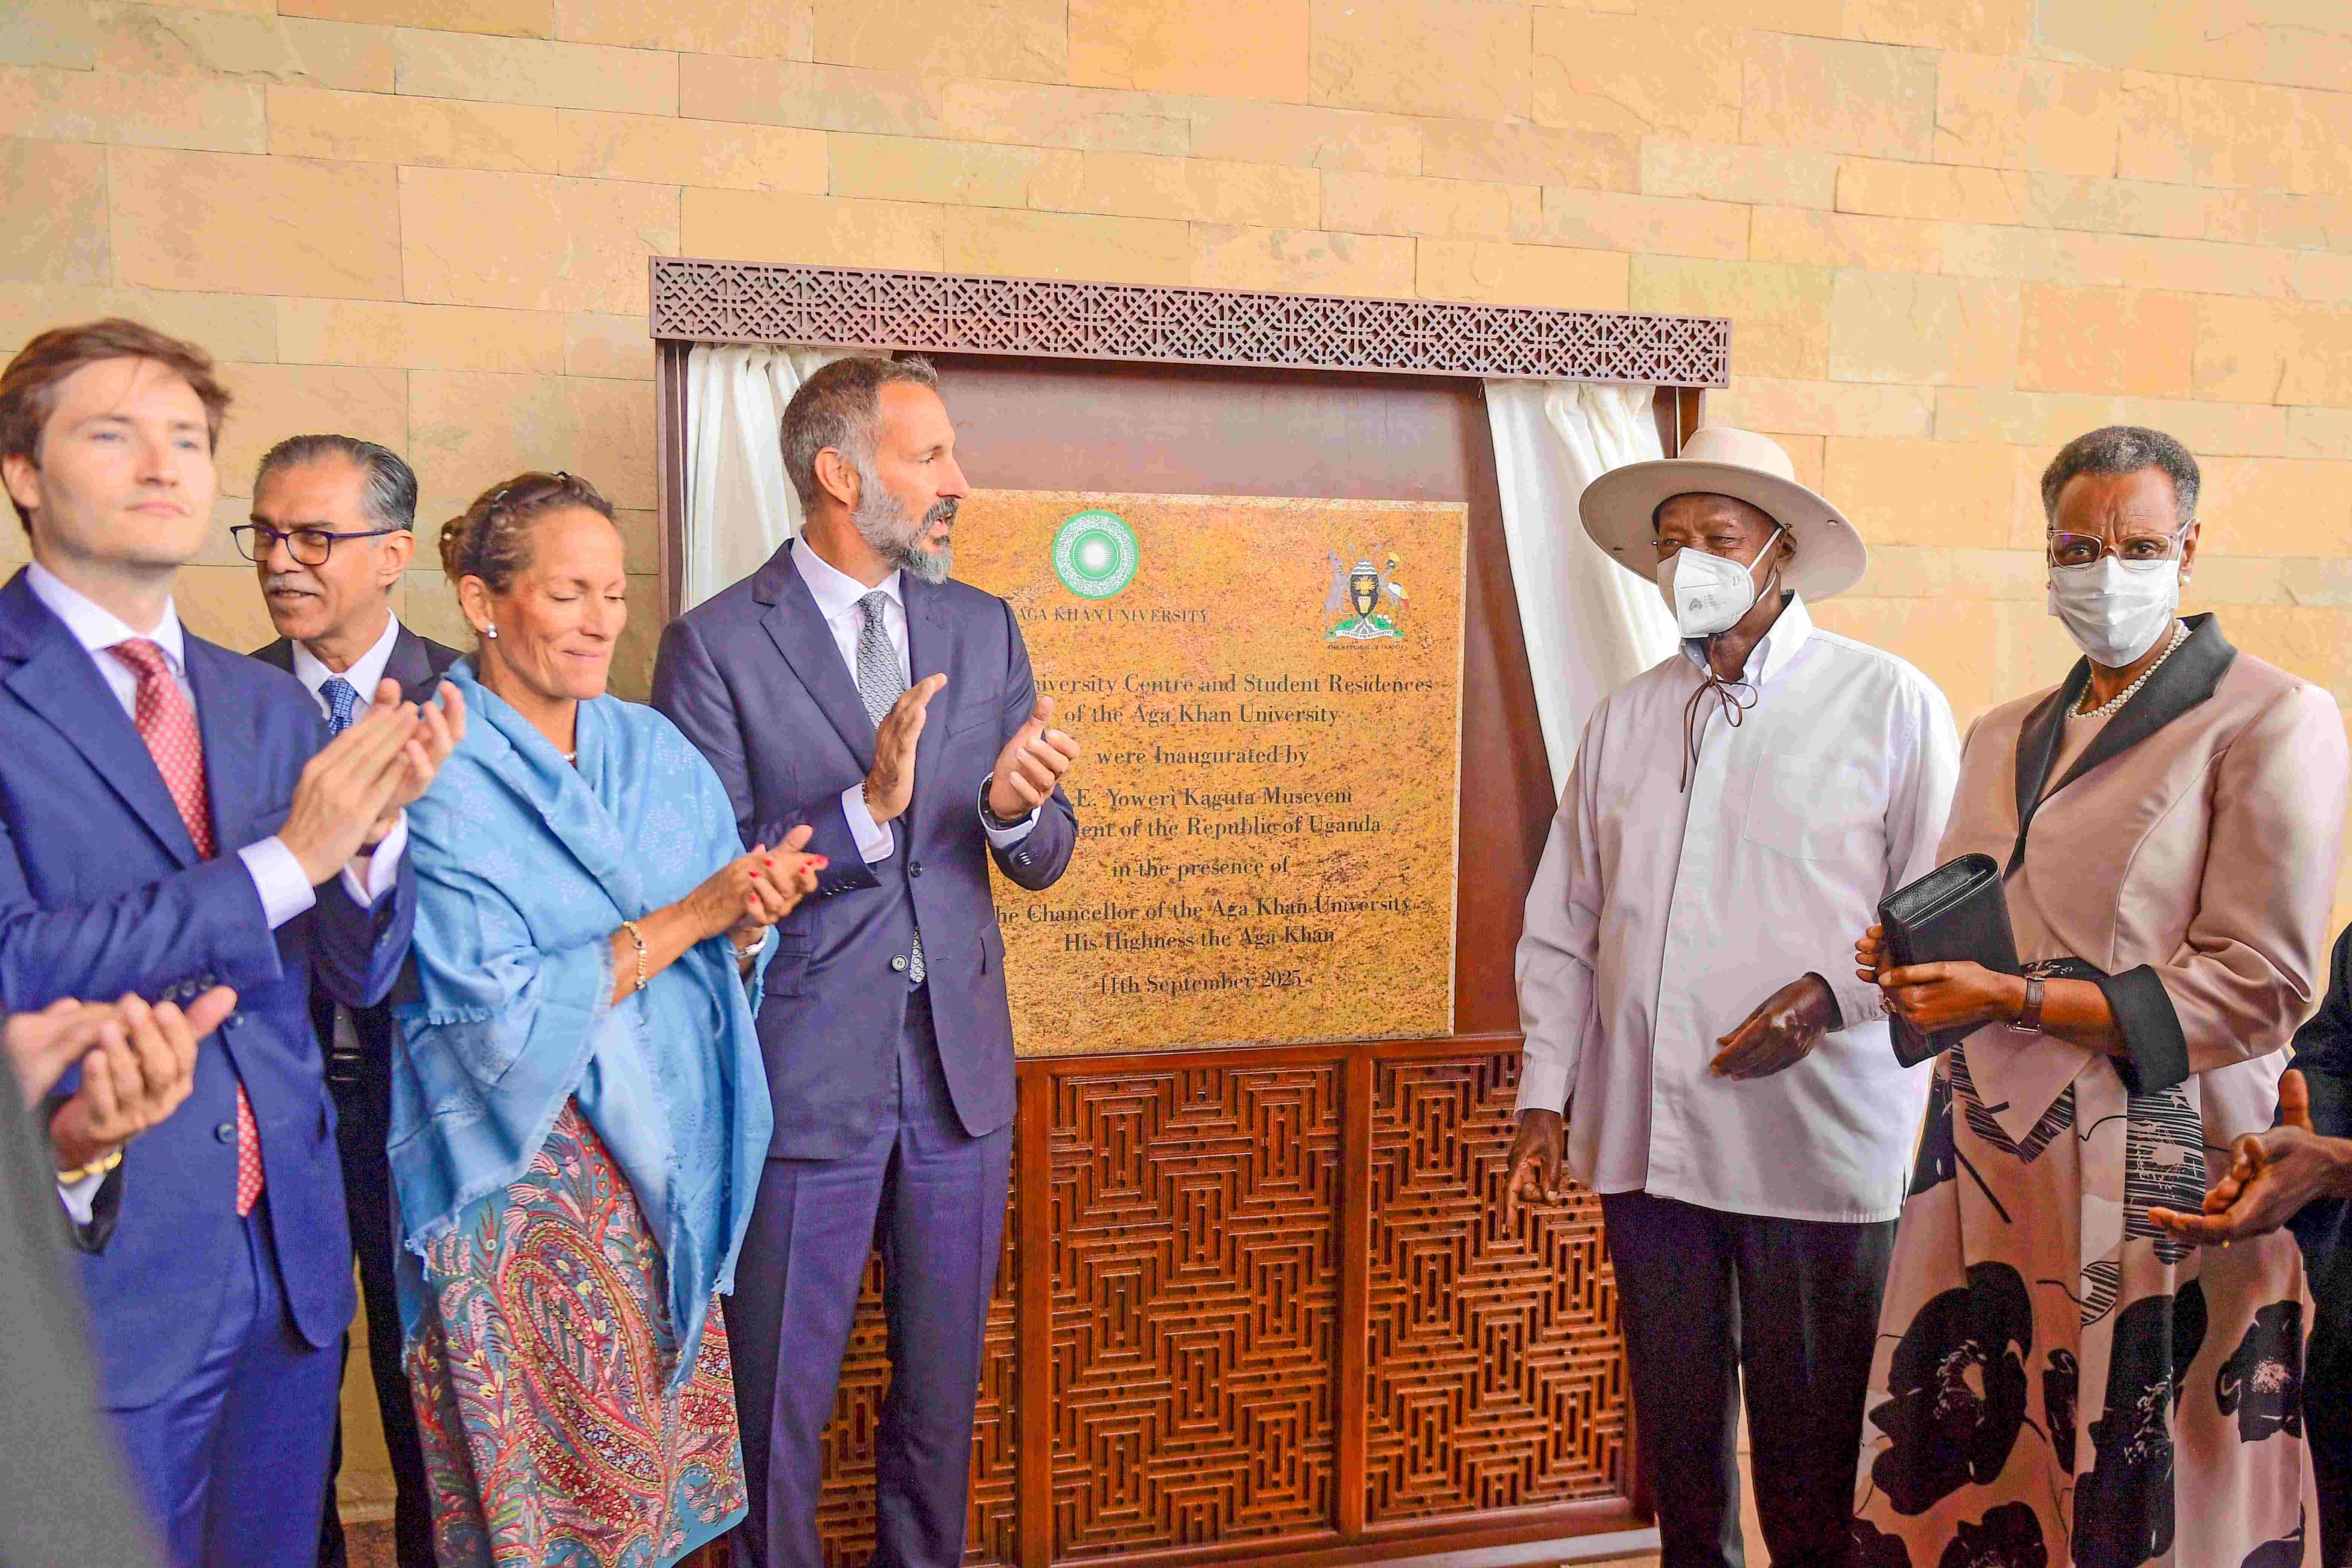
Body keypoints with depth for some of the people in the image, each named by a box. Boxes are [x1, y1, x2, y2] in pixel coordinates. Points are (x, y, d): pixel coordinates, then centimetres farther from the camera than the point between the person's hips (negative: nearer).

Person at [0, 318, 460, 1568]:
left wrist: (375, 823, -15)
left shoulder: (270, 705, 7)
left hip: (289, 1256, 5)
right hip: (102, 1268, -5)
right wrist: (288, 856, -21)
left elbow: (359, 973, 4)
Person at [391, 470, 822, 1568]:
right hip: (525, 1180, -5)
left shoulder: (655, 749, 5)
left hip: (669, 1170, 5)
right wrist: (690, 916, -19)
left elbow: (723, 963, 7)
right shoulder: (435, 778, -12)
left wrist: (751, 921, -15)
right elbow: (501, 1011, -17)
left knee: (674, 1469, 11)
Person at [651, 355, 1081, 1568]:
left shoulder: (983, 628, 6)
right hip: (803, 1082, -4)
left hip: (961, 1071, 5)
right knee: (777, 1408, 12)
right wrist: (868, 808, -26)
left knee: (942, 1394, 19)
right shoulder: (715, 644, -8)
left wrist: (1018, 807, -17)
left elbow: (1043, 858, 6)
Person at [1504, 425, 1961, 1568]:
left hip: (1814, 1144, -4)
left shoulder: (1889, 703, 1)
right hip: (1645, 1140, 4)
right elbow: (1562, 927, 13)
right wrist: (1544, 1099, 9)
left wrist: (1828, 994, -17)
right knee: (1675, 1430, 15)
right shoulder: (1624, 719, 11)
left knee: (1811, 1452, 5)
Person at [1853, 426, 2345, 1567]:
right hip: (1987, 1154, 5)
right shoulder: (2003, 736, 17)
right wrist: (1913, 964, 2)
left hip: (2151, 1172, -5)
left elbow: (2258, 986, -11)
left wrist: (2012, 998, -15)